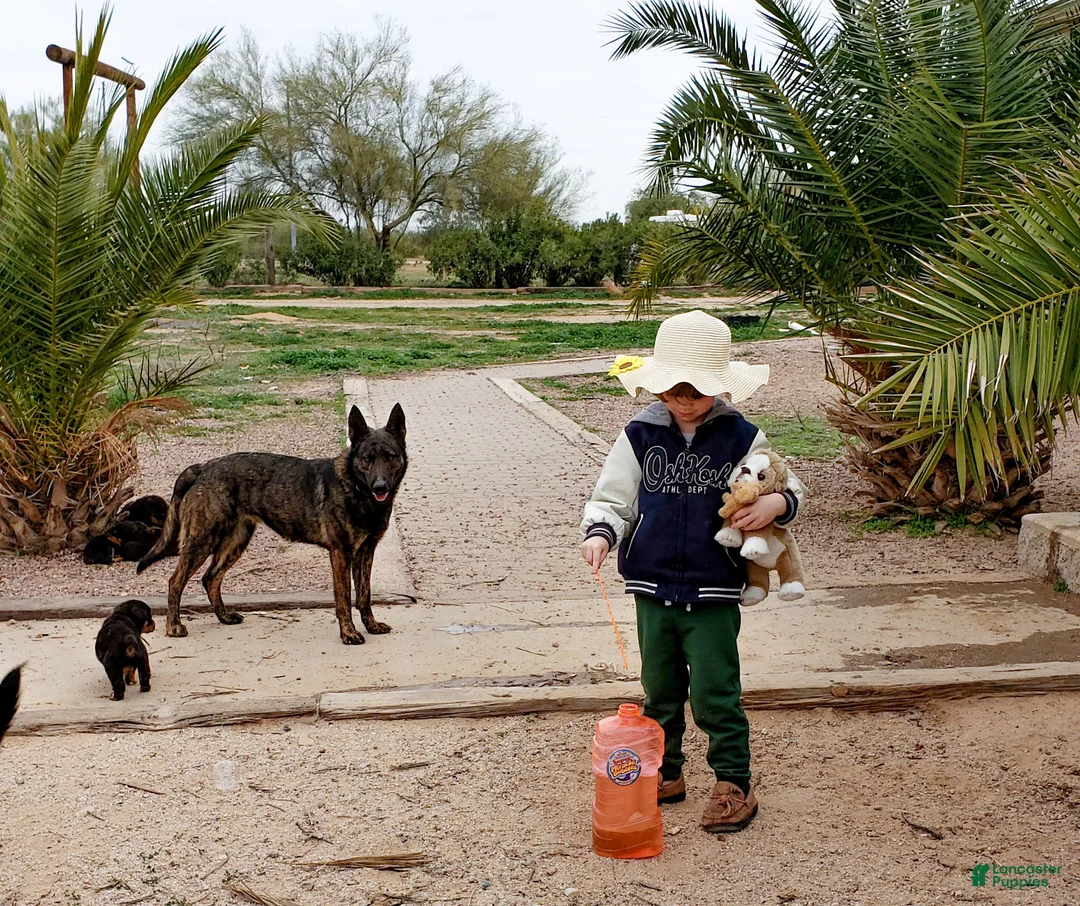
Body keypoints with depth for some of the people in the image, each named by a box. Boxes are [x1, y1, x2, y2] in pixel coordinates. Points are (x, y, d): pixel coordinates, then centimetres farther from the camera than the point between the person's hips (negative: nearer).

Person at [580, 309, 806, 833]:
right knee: (660, 689, 15)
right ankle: (664, 773, 32)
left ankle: (734, 785, 15)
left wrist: (777, 504, -19)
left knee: (715, 693, -1)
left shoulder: (741, 438, -4)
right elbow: (612, 497, 3)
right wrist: (599, 533, -17)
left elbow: (787, 486, 5)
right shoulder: (640, 435, -1)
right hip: (653, 588, 3)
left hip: (715, 592, -2)